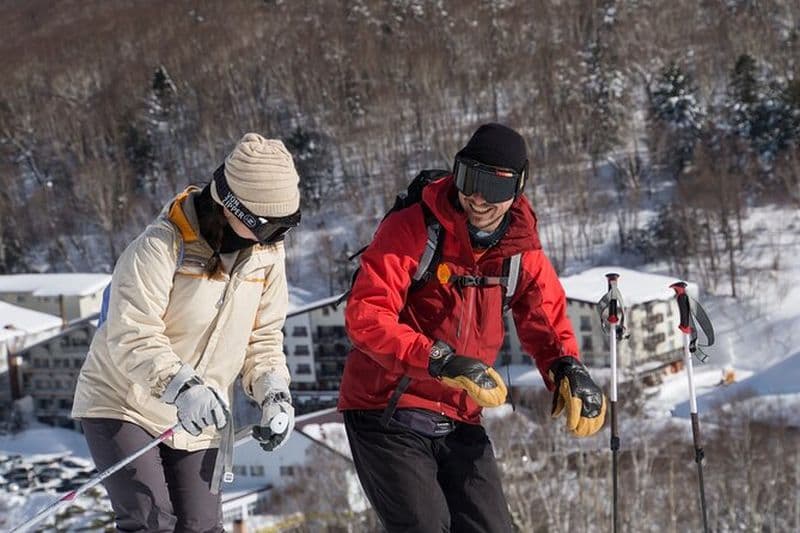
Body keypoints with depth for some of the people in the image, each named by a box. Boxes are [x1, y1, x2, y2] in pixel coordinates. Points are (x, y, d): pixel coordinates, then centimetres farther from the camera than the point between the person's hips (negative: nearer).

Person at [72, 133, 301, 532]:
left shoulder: (268, 251, -1)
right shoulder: (162, 246, -22)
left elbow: (263, 336, 7)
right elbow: (133, 336, -28)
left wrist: (274, 393, -10)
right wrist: (182, 386, -43)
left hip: (199, 419, 6)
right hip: (124, 406, -5)